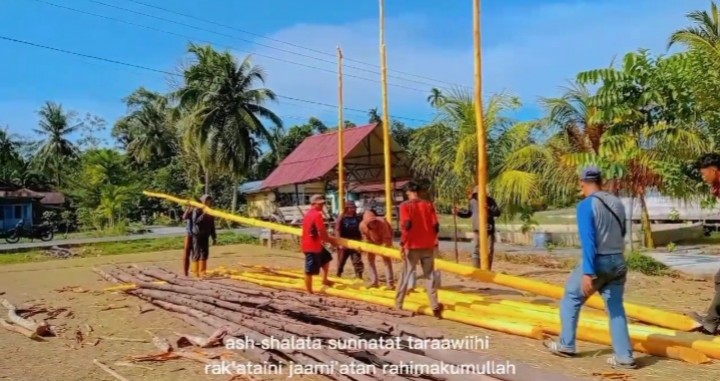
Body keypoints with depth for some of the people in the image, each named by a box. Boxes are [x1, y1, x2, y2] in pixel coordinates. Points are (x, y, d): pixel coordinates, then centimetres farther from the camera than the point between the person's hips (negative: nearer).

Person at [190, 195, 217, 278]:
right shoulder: (197, 210, -8)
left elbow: (212, 226, 13)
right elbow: (195, 221, -20)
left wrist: (214, 237, 12)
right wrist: (203, 214, -24)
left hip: (205, 236, 6)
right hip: (197, 235, -6)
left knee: (205, 253, 7)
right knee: (197, 253, -2)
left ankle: (202, 272, 16)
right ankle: (195, 272, 7)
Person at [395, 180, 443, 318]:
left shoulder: (405, 206, -6)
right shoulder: (428, 204, 4)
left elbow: (407, 225, -18)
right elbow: (436, 226, -1)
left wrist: (402, 243, -13)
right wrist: (432, 241, 12)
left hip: (412, 246, -2)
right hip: (428, 246, 2)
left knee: (406, 275, 10)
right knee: (429, 275, 7)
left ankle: (398, 304, 19)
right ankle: (435, 306, -1)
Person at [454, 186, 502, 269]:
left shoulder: (490, 201, -5)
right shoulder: (473, 202, 5)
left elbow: (498, 212, -12)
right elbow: (468, 213, 17)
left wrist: (489, 209, -29)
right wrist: (458, 212, 3)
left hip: (489, 230, -2)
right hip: (477, 231, 2)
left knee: (489, 251, 6)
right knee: (476, 251, 1)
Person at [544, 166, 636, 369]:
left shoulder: (586, 205, -13)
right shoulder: (617, 203, 8)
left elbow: (588, 241, -20)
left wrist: (588, 273, -23)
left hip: (597, 262, -6)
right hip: (618, 262, 6)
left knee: (571, 298, 11)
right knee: (616, 308, 10)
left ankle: (566, 345, 19)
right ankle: (624, 357, 8)